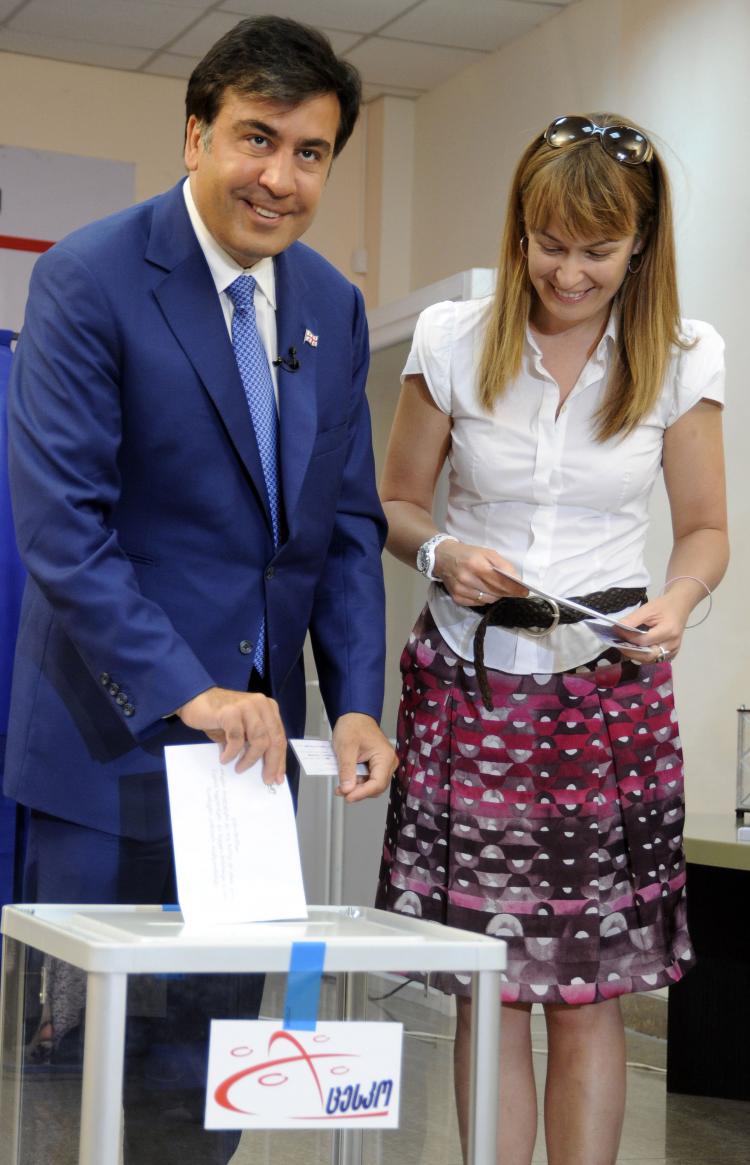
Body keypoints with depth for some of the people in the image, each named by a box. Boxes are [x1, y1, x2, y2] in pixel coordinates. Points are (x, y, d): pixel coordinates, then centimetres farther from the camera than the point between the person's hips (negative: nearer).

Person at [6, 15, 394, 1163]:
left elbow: (346, 524, 11)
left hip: (256, 732, 6)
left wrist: (356, 701, -2)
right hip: (115, 739, -5)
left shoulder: (333, 306, 9)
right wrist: (188, 692, -23)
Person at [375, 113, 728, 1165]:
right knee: (484, 989, 2)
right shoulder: (454, 341, 0)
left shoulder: (682, 359, 0)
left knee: (587, 993, 1)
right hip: (469, 679, 0)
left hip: (610, 687, 0)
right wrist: (441, 554, -12)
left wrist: (675, 603, -13)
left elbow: (704, 530, 8)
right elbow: (396, 504, 10)